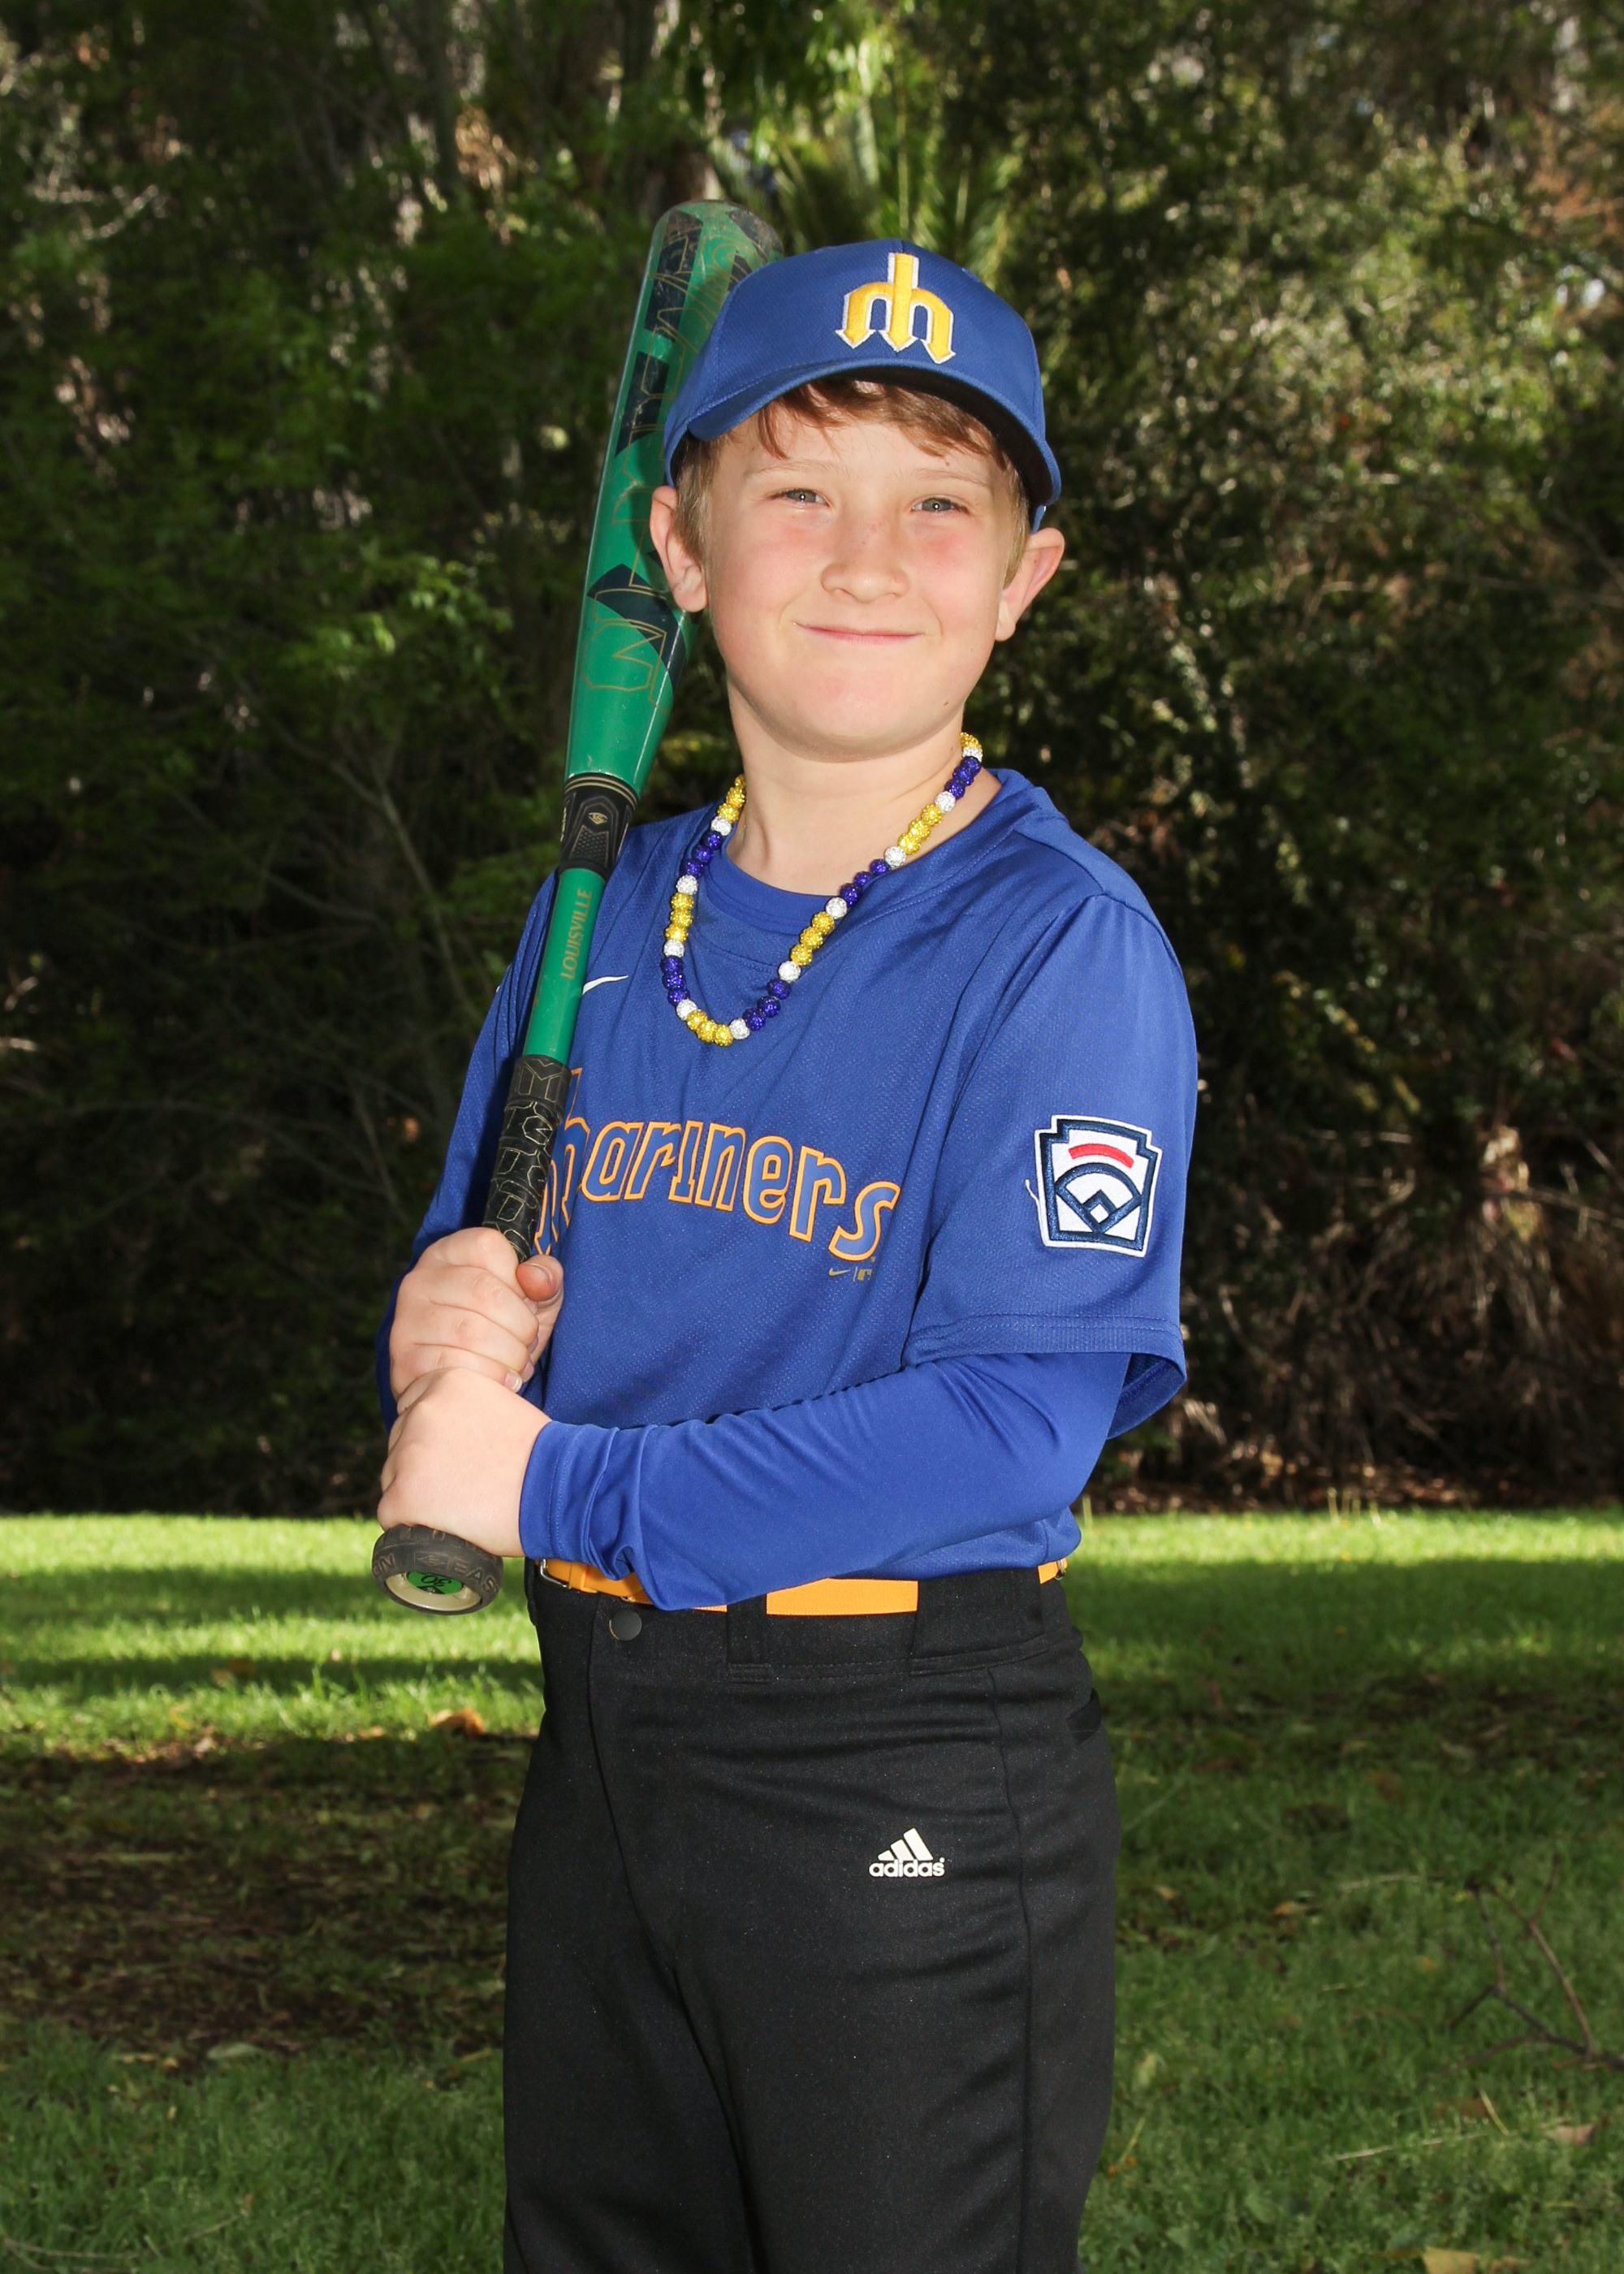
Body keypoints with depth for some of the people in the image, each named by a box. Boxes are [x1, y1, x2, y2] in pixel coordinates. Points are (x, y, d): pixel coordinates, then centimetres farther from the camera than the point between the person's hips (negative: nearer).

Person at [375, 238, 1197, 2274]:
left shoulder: (1064, 942, -12)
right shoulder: (607, 918, 8)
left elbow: (1017, 1421, -20)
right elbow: (471, 1272, 15)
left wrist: (554, 1489, -20)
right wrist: (451, 1326, -11)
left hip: (912, 1777, -6)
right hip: (598, 1732, 6)